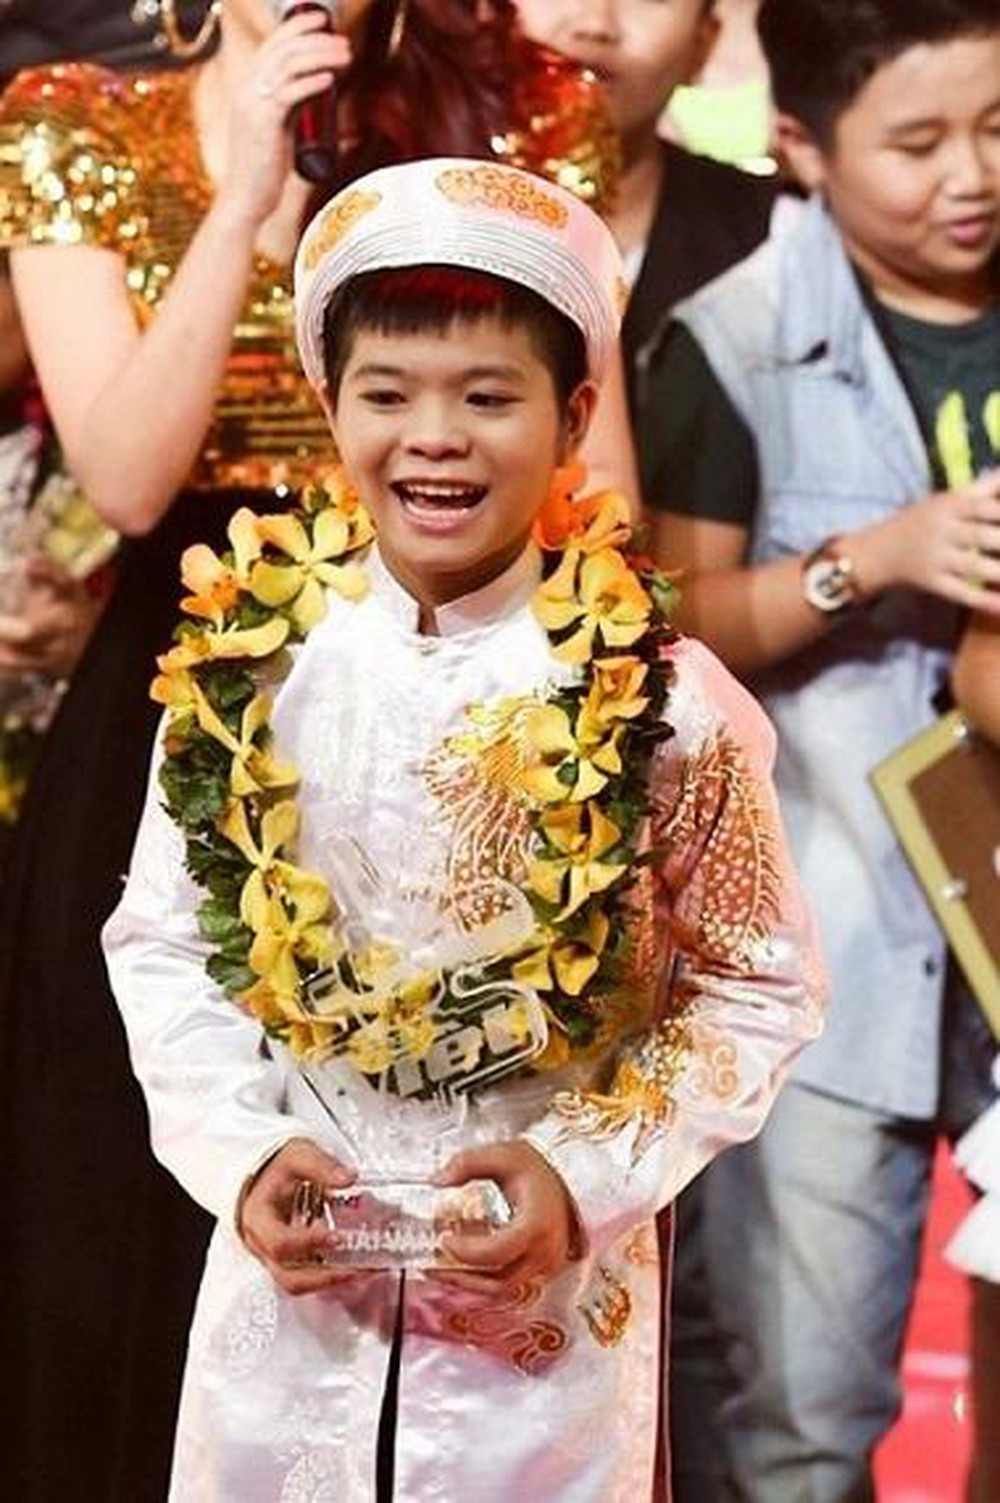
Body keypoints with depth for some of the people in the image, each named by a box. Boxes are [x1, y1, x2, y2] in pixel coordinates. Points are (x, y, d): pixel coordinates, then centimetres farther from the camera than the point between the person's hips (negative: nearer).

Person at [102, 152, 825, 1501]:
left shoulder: (664, 704, -11)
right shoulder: (241, 667, -5)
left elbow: (761, 988, -4)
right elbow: (162, 937, 3)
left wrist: (589, 1172, -15)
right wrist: (240, 1155, -11)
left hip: (553, 1294, -2)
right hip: (290, 1275, 2)